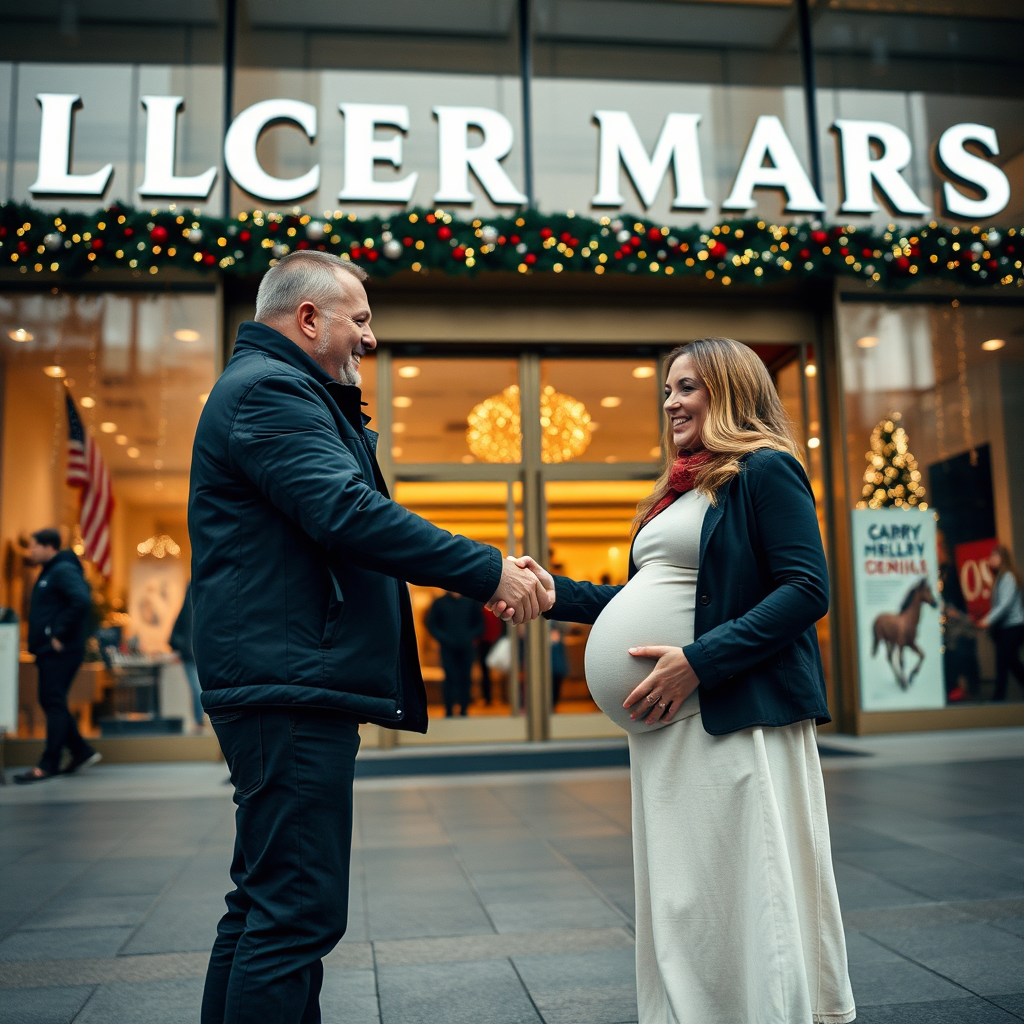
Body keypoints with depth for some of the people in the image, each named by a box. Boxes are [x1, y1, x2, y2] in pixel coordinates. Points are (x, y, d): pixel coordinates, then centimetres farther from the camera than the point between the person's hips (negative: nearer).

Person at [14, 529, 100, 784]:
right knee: (50, 703, 12)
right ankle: (82, 752, 18)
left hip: (60, 652, -10)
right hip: (49, 651, 10)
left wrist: (60, 635, -23)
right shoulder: (50, 572, 19)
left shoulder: (64, 571, -12)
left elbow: (82, 601, -27)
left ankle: (48, 764, -2)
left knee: (54, 703, -6)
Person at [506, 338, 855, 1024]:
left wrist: (698, 661, -21)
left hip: (738, 713, -8)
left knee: (751, 896, -1)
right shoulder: (679, 490, 19)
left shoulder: (765, 471, -6)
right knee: (680, 900, 15)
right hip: (664, 719, 9)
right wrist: (555, 592, 12)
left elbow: (807, 589, -16)